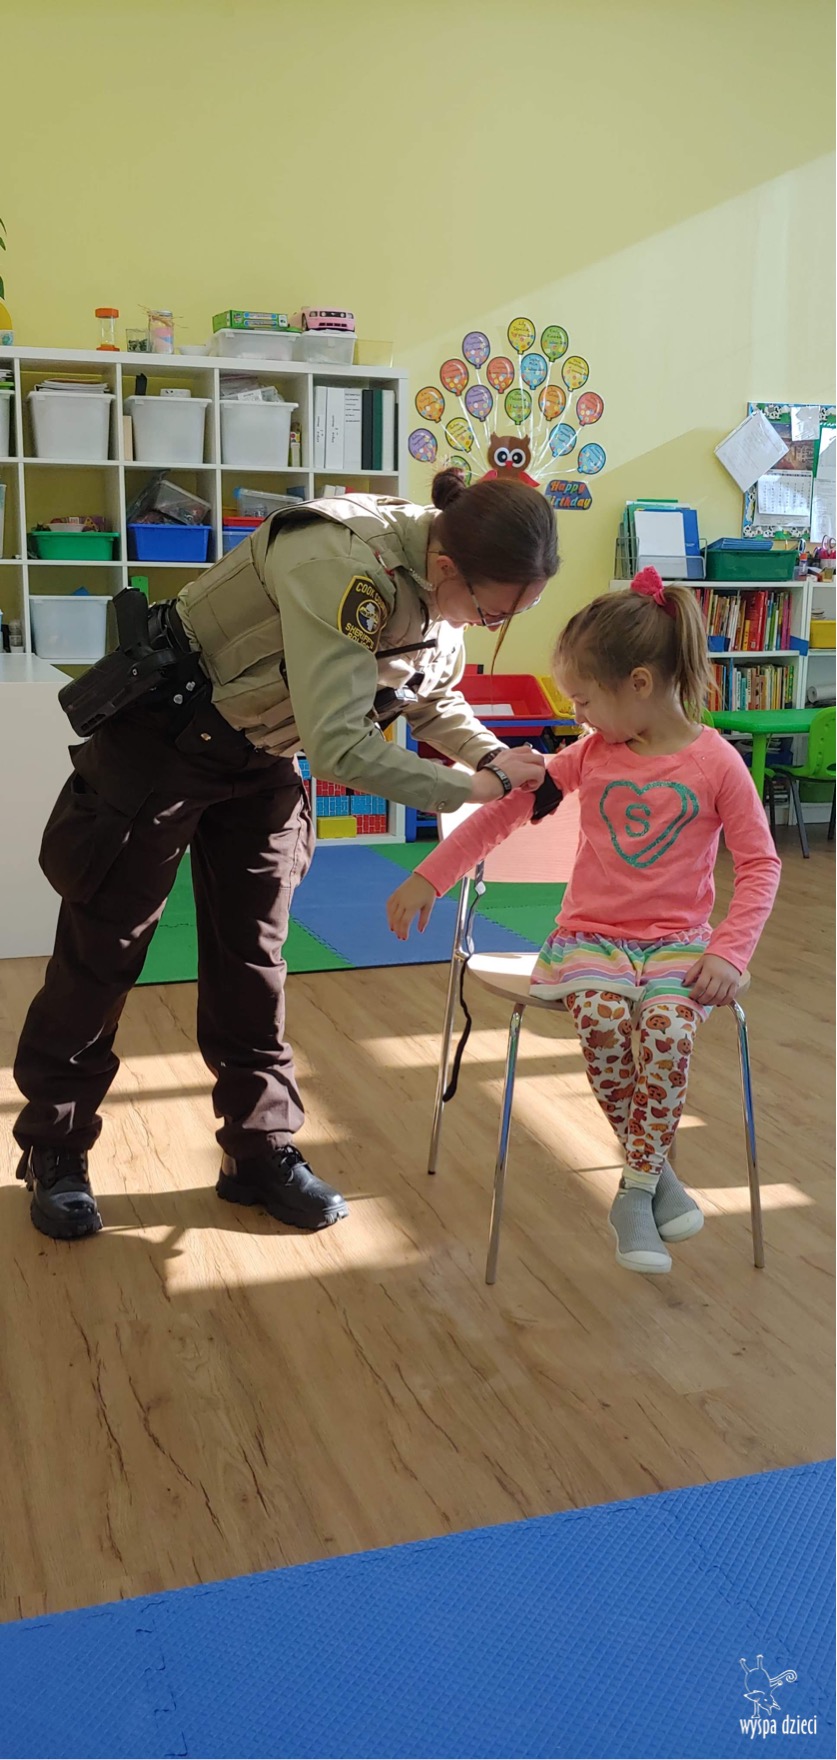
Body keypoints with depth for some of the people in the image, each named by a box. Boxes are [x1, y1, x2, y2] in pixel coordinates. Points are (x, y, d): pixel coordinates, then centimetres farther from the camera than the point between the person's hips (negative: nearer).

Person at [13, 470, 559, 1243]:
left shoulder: (443, 581, -9)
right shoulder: (345, 564, -36)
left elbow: (437, 701, 5)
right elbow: (339, 745, -39)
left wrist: (494, 757, -14)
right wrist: (471, 789, -32)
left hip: (261, 759, 7)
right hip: (160, 738, -7)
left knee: (252, 955, 9)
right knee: (103, 948, 5)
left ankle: (261, 1151, 20)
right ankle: (54, 1150, 21)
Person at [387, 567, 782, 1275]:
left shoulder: (715, 761, -4)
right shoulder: (590, 755, 5)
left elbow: (760, 863, -2)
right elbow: (502, 812, 10)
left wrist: (730, 952, -15)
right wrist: (427, 877, 8)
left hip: (678, 939, -2)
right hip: (590, 934, 2)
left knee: (668, 1026, -33)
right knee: (603, 1017, -31)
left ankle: (635, 1188, -12)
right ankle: (656, 1169, -9)